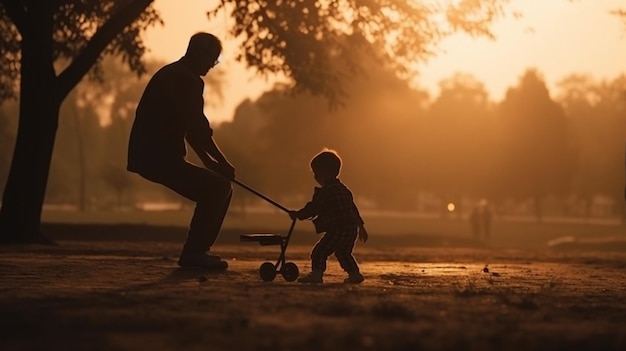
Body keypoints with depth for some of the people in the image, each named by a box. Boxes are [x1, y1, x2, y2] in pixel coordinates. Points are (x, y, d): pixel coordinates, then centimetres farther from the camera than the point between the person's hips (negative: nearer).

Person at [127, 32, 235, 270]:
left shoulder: (175, 76, 20)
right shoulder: (184, 80, -13)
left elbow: (189, 126, 23)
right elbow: (198, 128, -18)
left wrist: (208, 160, 16)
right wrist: (222, 162, -10)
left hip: (155, 155, 10)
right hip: (157, 156, -10)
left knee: (216, 189, 13)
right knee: (218, 187, -16)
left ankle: (196, 251, 12)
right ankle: (193, 252, -13)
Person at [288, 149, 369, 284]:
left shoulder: (324, 192, -12)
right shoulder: (343, 189, 17)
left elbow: (312, 209, -11)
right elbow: (353, 209, 23)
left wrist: (297, 215, 4)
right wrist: (361, 226, 29)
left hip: (337, 231, -9)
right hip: (351, 229, 9)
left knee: (320, 251, -5)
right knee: (344, 253, 25)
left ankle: (316, 274, -11)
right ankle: (354, 274, 23)